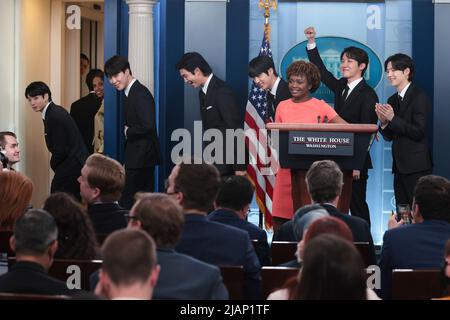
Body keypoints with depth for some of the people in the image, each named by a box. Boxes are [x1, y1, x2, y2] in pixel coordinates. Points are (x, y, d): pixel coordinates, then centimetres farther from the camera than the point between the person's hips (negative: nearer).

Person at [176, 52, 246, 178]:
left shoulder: (221, 91, -16)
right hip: (213, 160, 8)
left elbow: (235, 129, -18)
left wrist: (239, 166, -18)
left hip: (227, 161, -8)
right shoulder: (203, 92, 12)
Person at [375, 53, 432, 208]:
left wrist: (393, 118, -17)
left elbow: (419, 132, -15)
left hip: (416, 166, -8)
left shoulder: (419, 97, -8)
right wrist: (383, 122, -4)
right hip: (400, 166, 8)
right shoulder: (393, 100, 14)